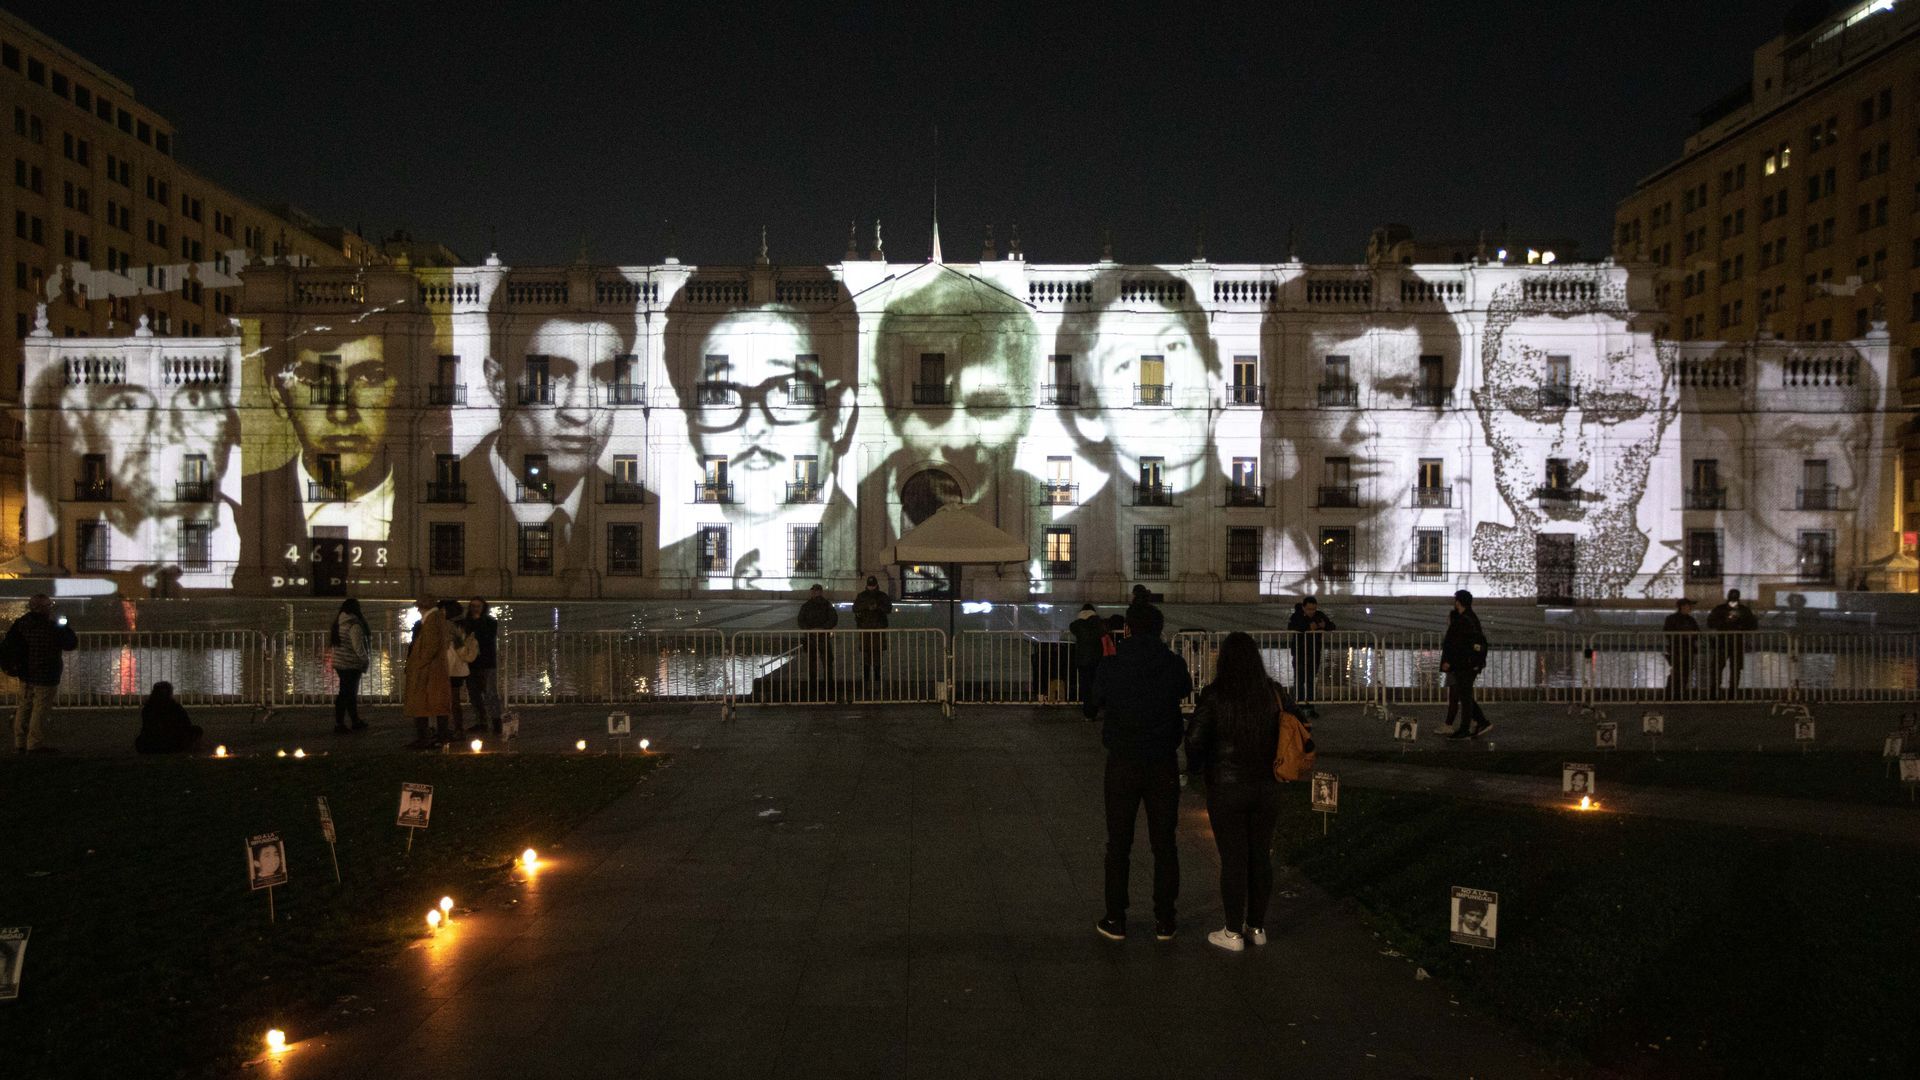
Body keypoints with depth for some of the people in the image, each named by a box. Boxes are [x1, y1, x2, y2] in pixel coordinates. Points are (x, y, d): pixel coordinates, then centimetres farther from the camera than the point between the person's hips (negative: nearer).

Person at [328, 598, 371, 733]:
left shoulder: (337, 623, 9)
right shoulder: (354, 625, -16)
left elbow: (331, 644, 14)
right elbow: (358, 646, -19)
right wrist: (365, 661, -6)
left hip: (339, 663, 8)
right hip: (351, 665, -8)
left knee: (350, 693, 16)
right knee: (347, 694, -1)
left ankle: (355, 721, 24)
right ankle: (339, 725, 2)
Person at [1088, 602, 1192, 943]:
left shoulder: (1111, 667, -10)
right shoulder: (1174, 665, -6)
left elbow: (1095, 704, 5)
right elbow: (1185, 691, 14)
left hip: (1123, 764, -1)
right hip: (1164, 764, 1)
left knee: (1119, 844, 9)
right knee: (1164, 843, 11)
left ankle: (1115, 919, 15)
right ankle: (1164, 921, 16)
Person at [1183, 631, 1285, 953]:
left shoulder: (1214, 695, -14)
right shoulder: (1273, 692, -3)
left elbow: (1194, 737, -15)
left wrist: (1195, 769, 3)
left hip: (1227, 790, -4)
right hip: (1267, 788, 4)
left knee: (1233, 859, 4)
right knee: (1261, 856, 14)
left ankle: (1234, 933, 13)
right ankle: (1257, 927, 25)